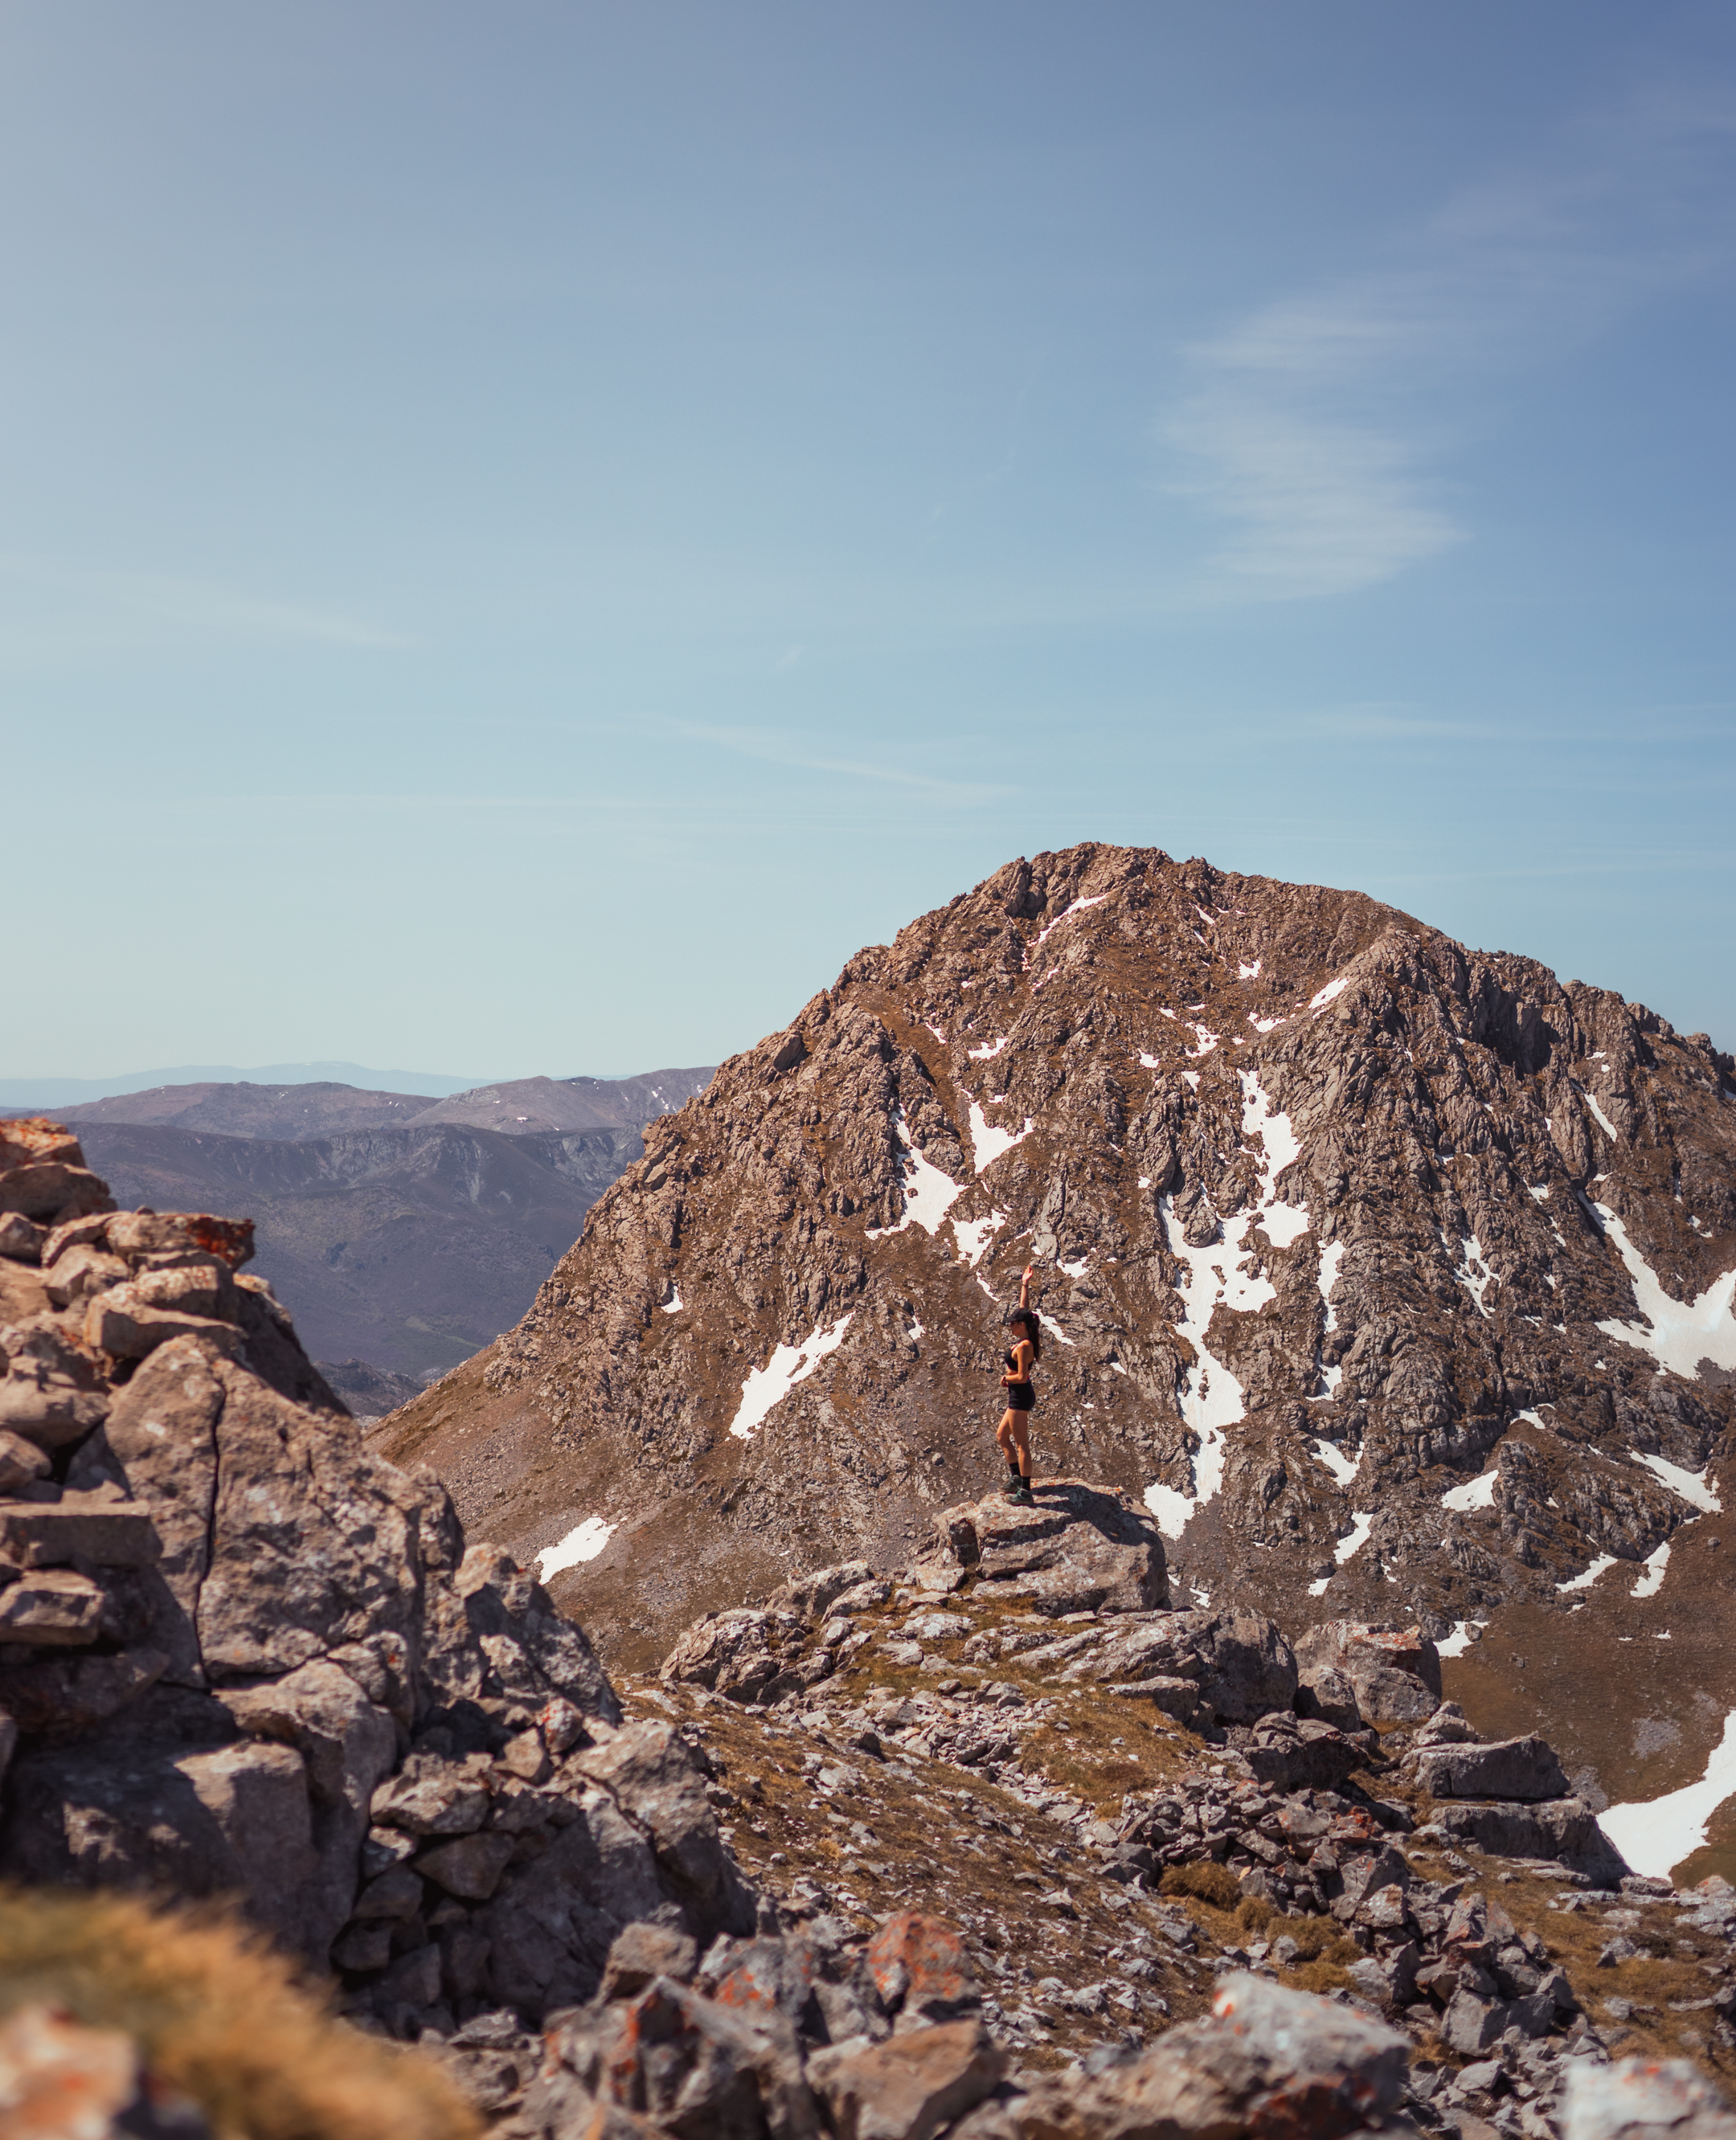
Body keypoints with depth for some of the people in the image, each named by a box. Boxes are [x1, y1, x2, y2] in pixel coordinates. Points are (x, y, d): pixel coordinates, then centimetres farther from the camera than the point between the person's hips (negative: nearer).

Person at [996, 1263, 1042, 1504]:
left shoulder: (1023, 1346, -20)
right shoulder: (1027, 1339, 6)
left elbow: (1022, 1377, -23)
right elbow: (1024, 1308, 17)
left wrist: (1005, 1379, -6)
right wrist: (1025, 1285, 20)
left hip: (1020, 1398, -10)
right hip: (1019, 1397, 10)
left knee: (1021, 1443, -6)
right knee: (1002, 1435, 19)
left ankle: (1025, 1491, -3)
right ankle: (1015, 1477, 24)